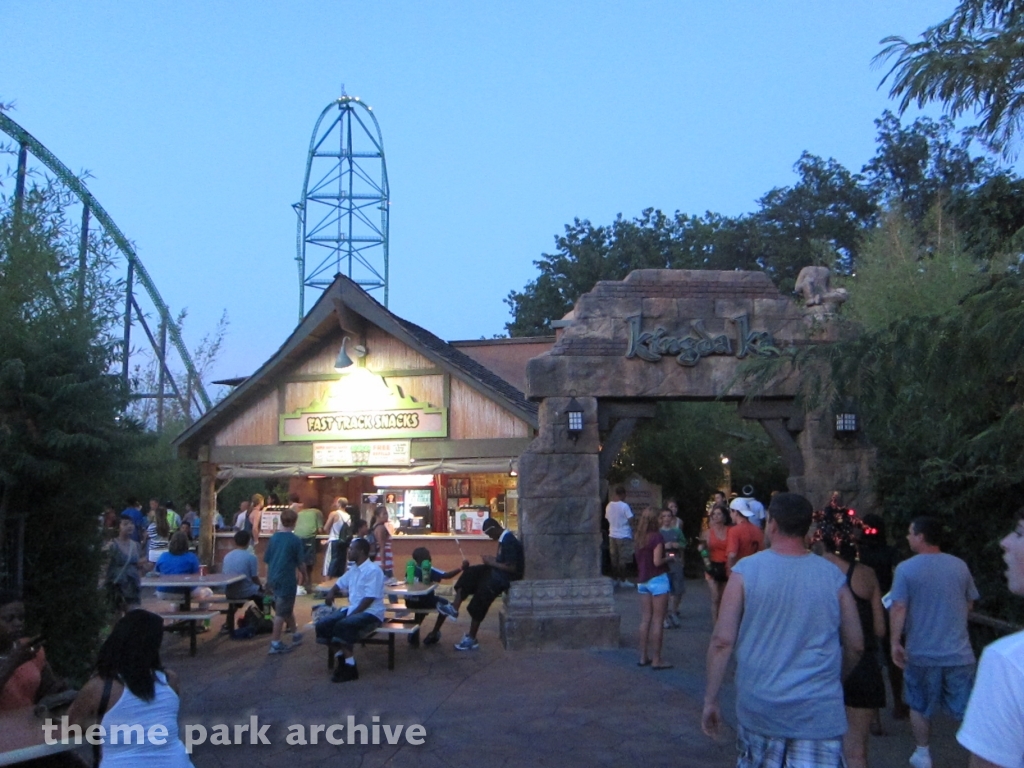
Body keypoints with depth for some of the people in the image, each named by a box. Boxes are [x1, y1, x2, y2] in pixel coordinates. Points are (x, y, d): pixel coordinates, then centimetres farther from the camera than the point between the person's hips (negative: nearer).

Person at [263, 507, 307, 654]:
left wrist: (268, 578, 20)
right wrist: (304, 576, 11)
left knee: (287, 608, 21)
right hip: (287, 579, -7)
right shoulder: (295, 540, -12)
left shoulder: (273, 538, 4)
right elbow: (300, 562, -6)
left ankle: (295, 634, 36)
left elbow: (267, 560, 9)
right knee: (281, 612, 0)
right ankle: (275, 643, 3)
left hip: (274, 579, 7)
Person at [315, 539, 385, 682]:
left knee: (343, 626, -33)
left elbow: (369, 599, -20)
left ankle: (349, 667, -21)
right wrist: (331, 592, 7)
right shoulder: (353, 570, 13)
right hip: (352, 609, 9)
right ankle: (342, 659, -7)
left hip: (371, 613, -9)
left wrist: (352, 614, -22)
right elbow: (340, 583, 28)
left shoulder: (373, 571, -15)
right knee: (323, 625, -10)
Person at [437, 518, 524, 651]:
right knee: (470, 573, 4)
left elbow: (512, 568, -27)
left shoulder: (509, 542, -22)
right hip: (499, 572, 11)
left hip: (507, 577, -11)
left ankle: (471, 639, -6)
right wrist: (493, 561, -1)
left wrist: (493, 563, -17)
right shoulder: (504, 539, 9)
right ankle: (454, 607, -3)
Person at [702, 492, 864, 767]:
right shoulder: (833, 576, -1)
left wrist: (710, 700, 2)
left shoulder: (747, 570, -7)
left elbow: (722, 641, -8)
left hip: (759, 708, 0)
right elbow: (856, 646, 8)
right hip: (819, 713, 0)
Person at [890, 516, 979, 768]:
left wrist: (895, 643, -8)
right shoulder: (959, 565, -1)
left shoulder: (906, 568, -11)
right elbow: (969, 604, 10)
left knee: (919, 707, 17)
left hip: (921, 653, -2)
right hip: (958, 652, 2)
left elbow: (898, 608, -15)